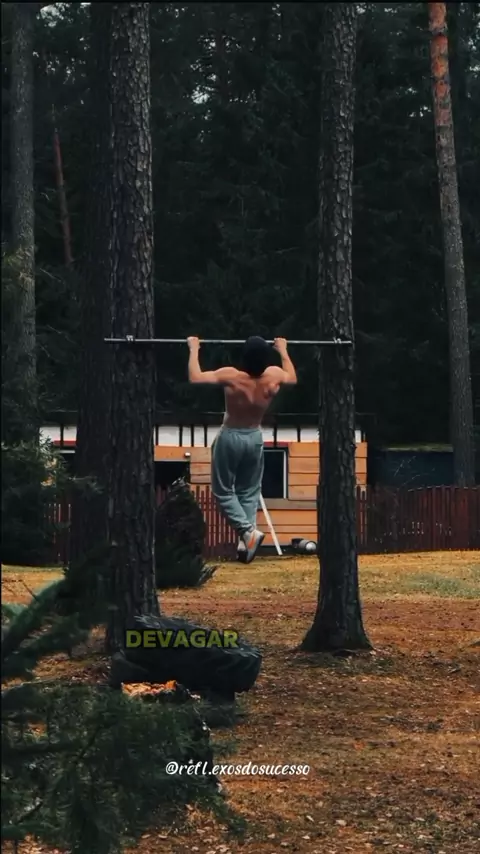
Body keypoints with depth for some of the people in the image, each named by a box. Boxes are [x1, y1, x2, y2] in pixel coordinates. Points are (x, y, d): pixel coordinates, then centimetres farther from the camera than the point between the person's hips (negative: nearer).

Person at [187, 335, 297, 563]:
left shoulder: (232, 377, -24)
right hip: (255, 437, 4)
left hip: (231, 437, -4)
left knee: (223, 491, 8)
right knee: (249, 492, 16)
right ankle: (245, 540, 7)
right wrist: (283, 350, 24)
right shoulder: (274, 376, -12)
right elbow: (293, 379, 12)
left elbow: (195, 377, -20)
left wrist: (194, 350, -7)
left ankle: (247, 530, -10)